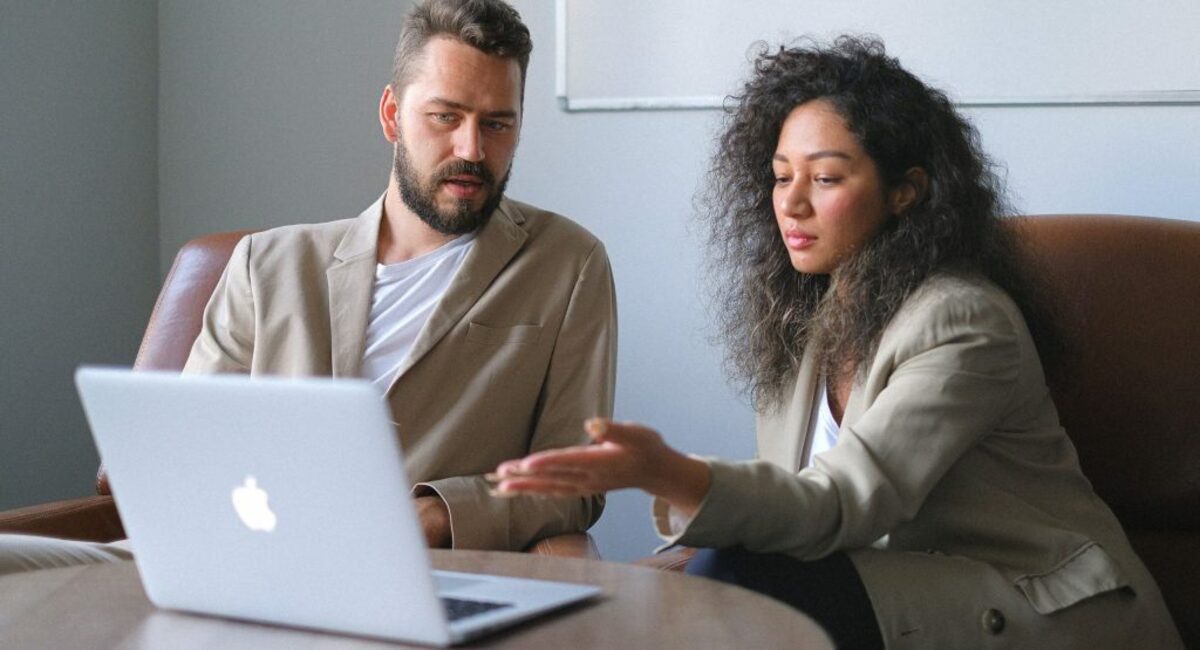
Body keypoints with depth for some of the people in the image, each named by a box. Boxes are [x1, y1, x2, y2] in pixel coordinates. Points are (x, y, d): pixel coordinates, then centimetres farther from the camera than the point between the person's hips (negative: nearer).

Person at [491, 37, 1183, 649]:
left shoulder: (963, 322, -16)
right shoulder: (809, 320, 10)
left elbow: (842, 505, -27)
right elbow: (796, 500, 8)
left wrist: (670, 473, -43)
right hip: (915, 588, 7)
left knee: (738, 582, -24)